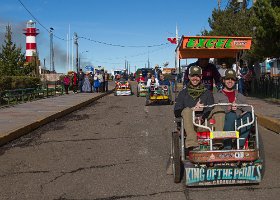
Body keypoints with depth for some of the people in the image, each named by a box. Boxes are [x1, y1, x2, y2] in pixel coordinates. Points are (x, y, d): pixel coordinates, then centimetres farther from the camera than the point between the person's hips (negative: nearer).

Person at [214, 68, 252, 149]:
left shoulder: (240, 96, 27)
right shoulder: (217, 96, 16)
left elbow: (248, 109, 16)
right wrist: (229, 108, -17)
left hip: (238, 123, 3)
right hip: (224, 123, -3)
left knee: (249, 115, -26)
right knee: (231, 115, -33)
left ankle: (240, 145, -30)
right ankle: (227, 146, -34)